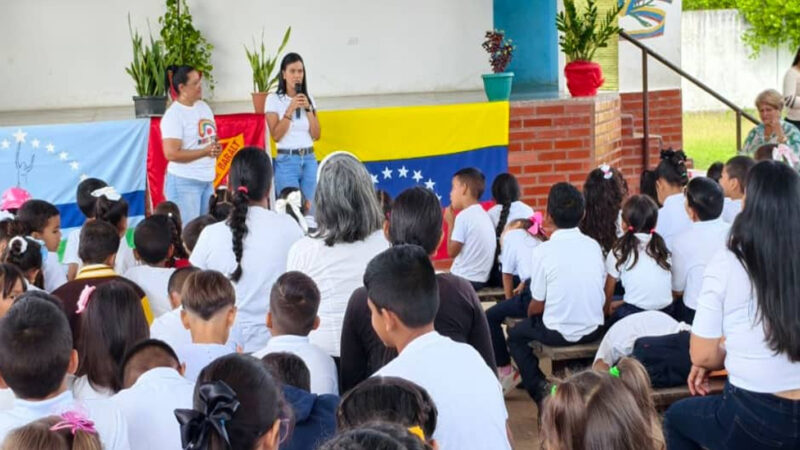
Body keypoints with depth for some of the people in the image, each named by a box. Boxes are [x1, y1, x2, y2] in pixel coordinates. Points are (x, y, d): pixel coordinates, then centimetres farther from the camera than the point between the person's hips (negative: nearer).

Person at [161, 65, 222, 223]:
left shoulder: (203, 106, 10)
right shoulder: (174, 115, -13)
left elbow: (212, 137, 23)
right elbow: (171, 154, -19)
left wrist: (216, 148, -1)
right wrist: (205, 151, -20)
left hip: (208, 180, 8)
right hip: (184, 182, -8)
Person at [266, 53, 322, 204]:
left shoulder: (309, 99, 10)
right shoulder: (274, 99, -2)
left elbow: (316, 135, 4)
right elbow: (276, 135, -10)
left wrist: (308, 108, -6)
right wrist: (290, 109, -16)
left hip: (309, 160, 4)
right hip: (286, 160, -4)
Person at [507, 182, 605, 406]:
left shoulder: (543, 251, -15)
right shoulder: (594, 246, -2)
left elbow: (537, 305, -9)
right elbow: (601, 291, 7)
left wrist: (530, 317, 14)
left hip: (558, 334, -5)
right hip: (594, 330, 5)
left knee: (516, 335, 23)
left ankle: (540, 389, 10)